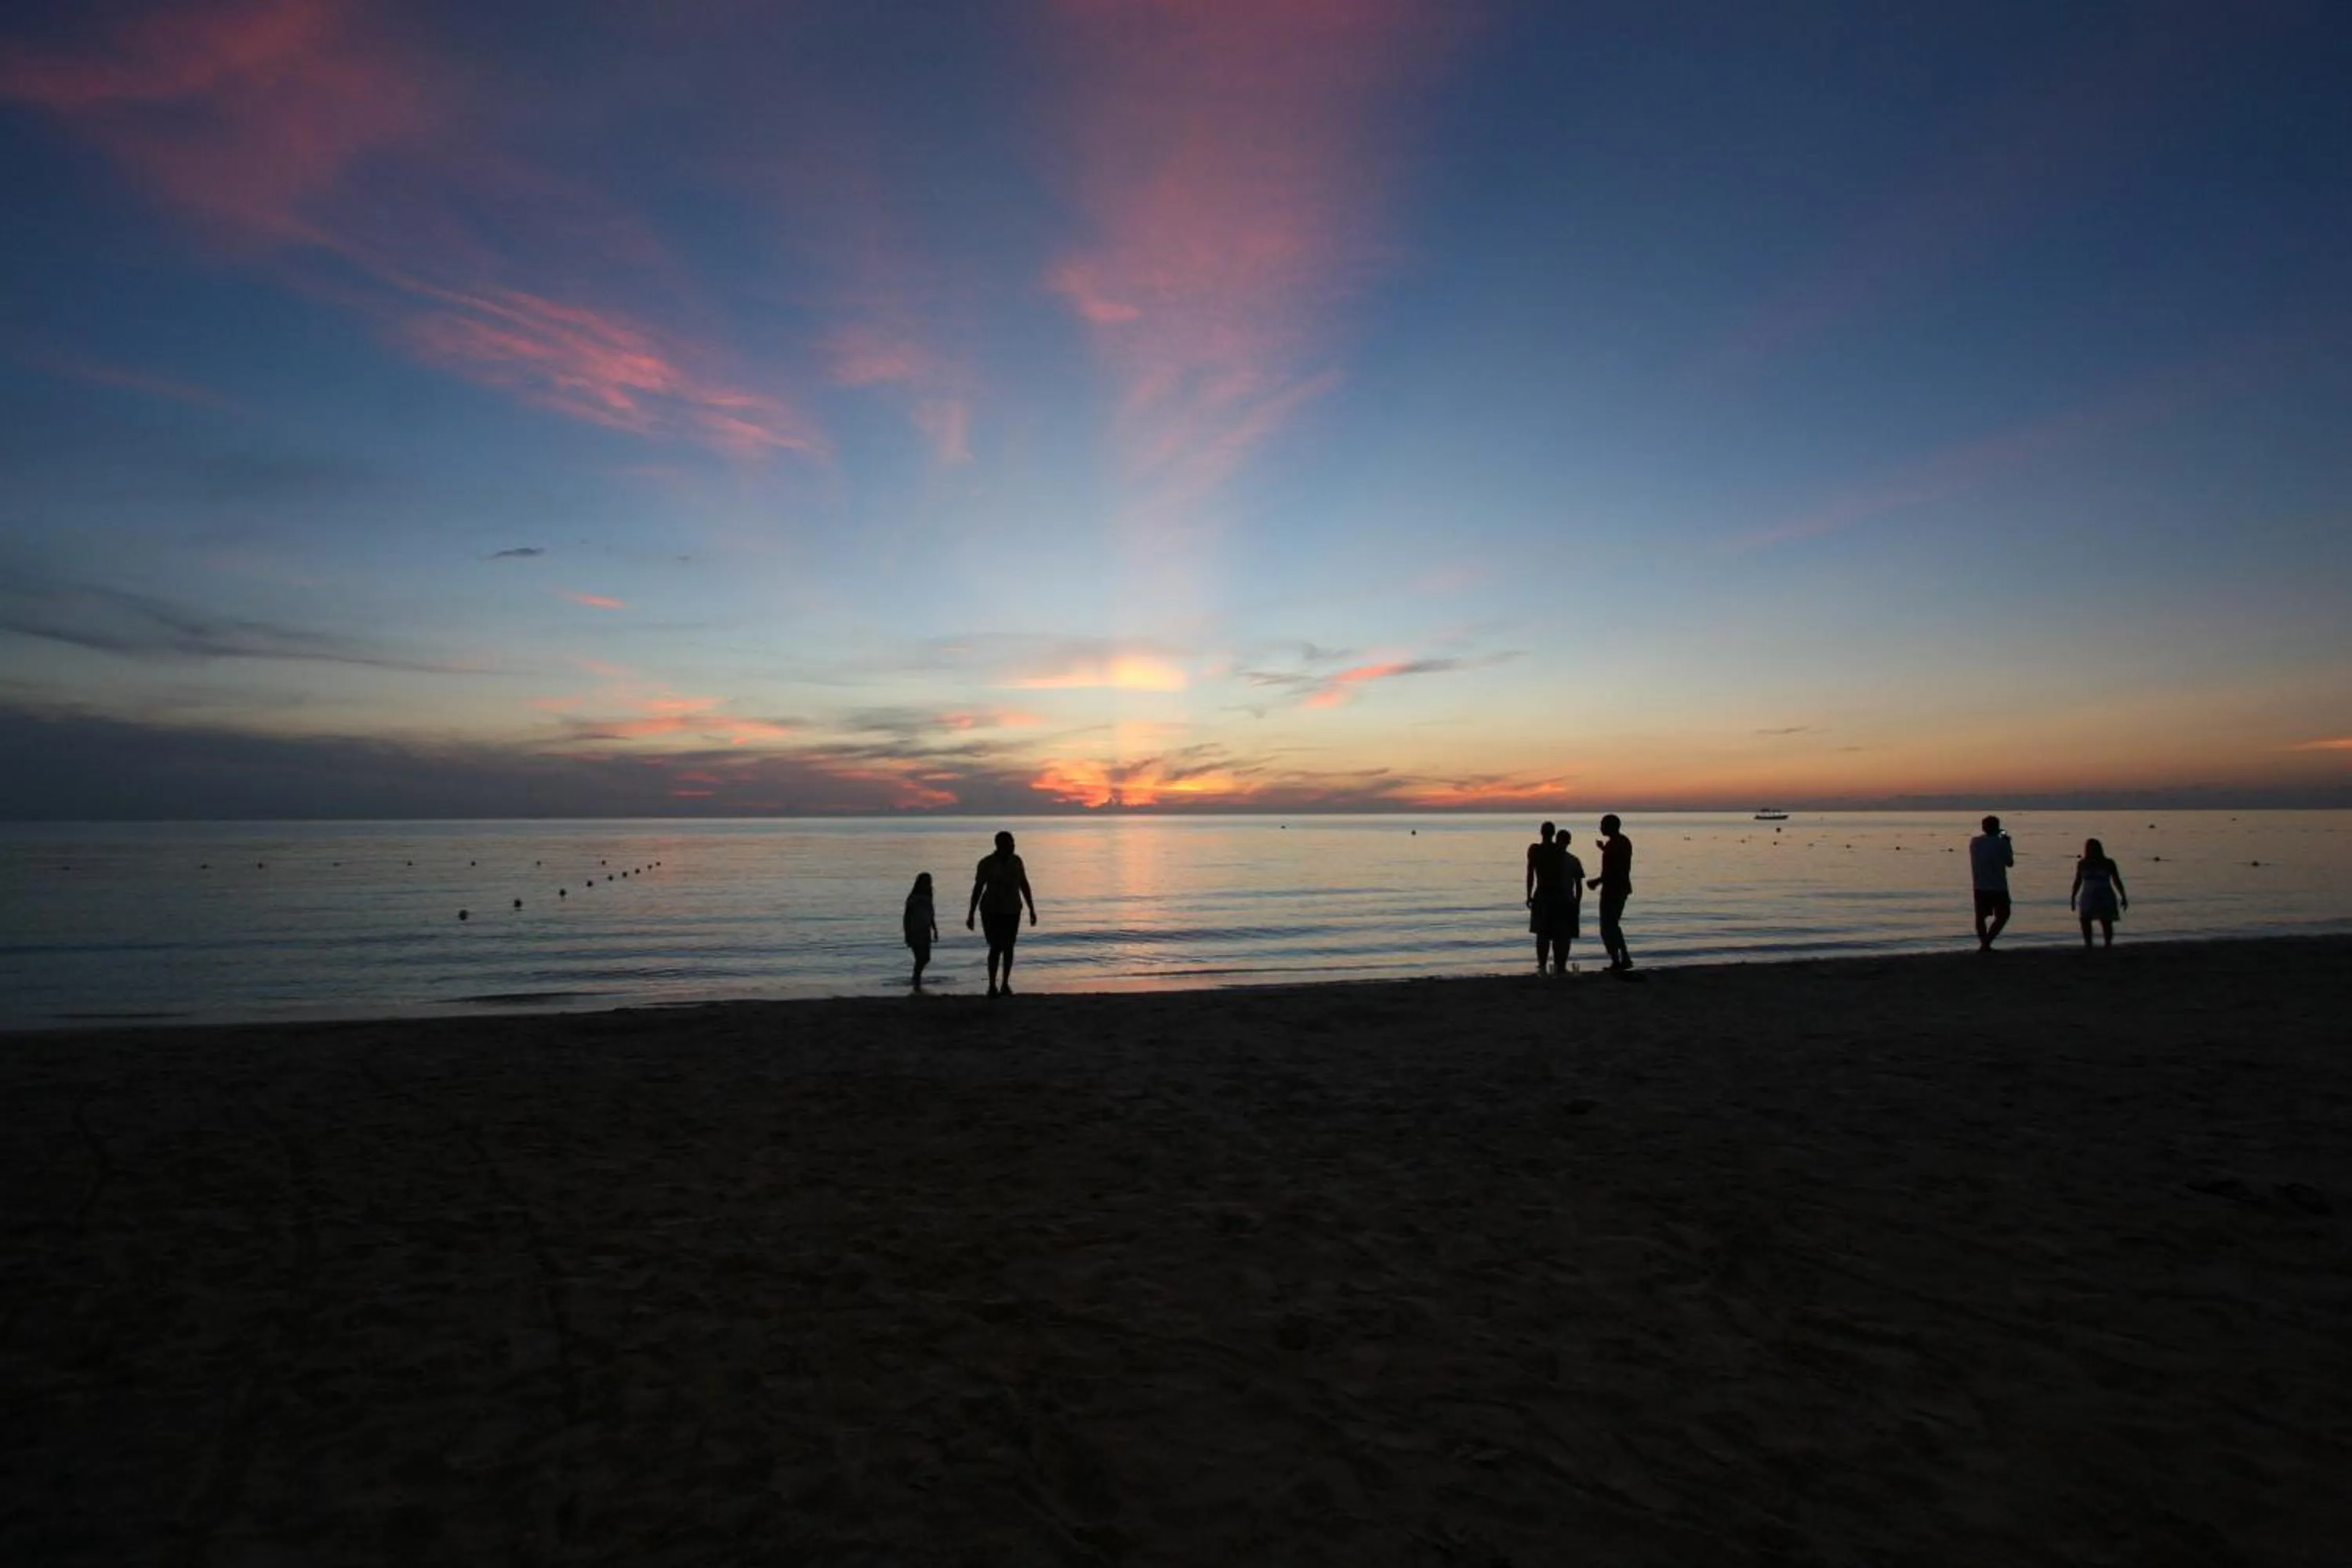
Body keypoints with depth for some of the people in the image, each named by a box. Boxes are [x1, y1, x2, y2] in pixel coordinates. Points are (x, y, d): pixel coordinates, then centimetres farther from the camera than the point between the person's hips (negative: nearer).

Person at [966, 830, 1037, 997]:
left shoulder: (1016, 861, 1)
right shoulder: (986, 863, -13)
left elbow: (1024, 885, 6)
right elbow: (977, 888, -10)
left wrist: (1032, 910, 5)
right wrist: (970, 915, -11)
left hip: (1012, 910, 4)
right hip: (992, 910, -4)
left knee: (1009, 947, 9)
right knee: (996, 948, -11)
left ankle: (1005, 984, 24)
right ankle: (992, 986, 3)